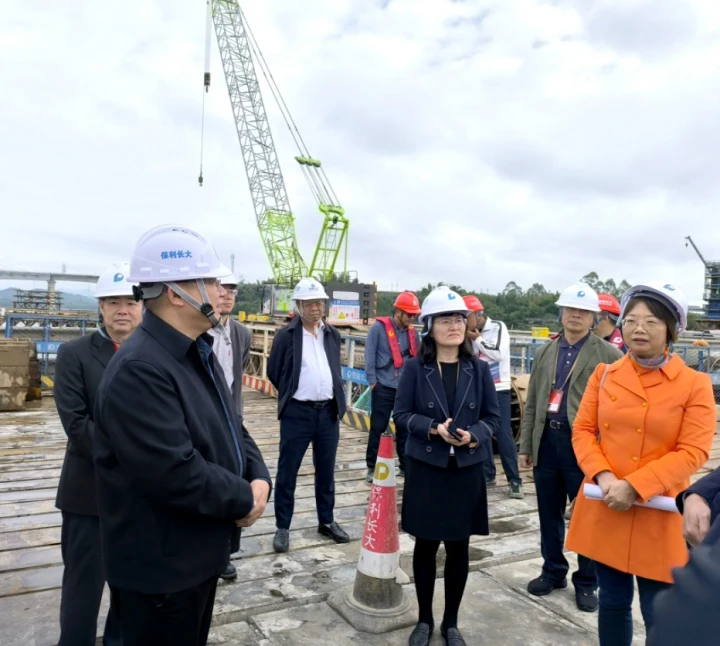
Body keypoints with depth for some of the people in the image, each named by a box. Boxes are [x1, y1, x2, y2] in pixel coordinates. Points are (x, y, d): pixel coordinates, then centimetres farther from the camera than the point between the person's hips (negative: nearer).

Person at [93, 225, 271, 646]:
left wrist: (259, 478, -8)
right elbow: (176, 473, -33)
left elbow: (232, 429, 9)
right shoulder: (139, 370, -28)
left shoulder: (198, 354, 6)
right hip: (159, 568, -9)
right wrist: (245, 499, -18)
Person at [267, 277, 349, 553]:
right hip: (297, 413, -4)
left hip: (329, 411, 4)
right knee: (287, 472, 5)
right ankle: (282, 527, 19)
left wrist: (335, 398, 11)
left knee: (326, 471, 15)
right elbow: (274, 372, 0)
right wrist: (291, 393, 7)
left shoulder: (333, 334, 6)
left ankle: (327, 521, 29)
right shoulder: (285, 335, -8)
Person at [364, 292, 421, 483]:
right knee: (378, 428, 2)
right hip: (384, 388, -4)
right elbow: (370, 355, -6)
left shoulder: (413, 332, 7)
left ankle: (406, 466, 23)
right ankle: (372, 467, 15)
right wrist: (372, 381, -8)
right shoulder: (379, 327, -7)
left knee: (405, 428, 10)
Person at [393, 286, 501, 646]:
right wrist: (433, 428, -20)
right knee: (426, 545, 11)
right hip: (425, 469, -1)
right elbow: (401, 415, -4)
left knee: (459, 548, 12)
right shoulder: (415, 368, -7)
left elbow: (493, 416, 3)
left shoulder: (479, 369, -1)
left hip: (467, 470, 2)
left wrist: (474, 435, -17)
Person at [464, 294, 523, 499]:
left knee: (504, 435, -6)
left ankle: (514, 481, 2)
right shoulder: (473, 335, 7)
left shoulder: (498, 327, -7)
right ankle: (488, 474, 21)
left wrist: (477, 339, -13)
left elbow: (498, 353, -20)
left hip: (499, 390, -5)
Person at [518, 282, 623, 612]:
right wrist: (525, 445, 9)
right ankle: (553, 571, 33)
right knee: (549, 513, 15)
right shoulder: (545, 353, 10)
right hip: (547, 441, 4)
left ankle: (586, 582, 27)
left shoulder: (609, 355, -4)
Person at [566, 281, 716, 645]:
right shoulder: (604, 375, 3)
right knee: (612, 602, 17)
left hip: (659, 516, -3)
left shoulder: (695, 384, -7)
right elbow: (582, 430, 3)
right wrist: (602, 476, -14)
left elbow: (693, 452, -12)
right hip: (605, 510, 3)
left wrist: (635, 487, -19)